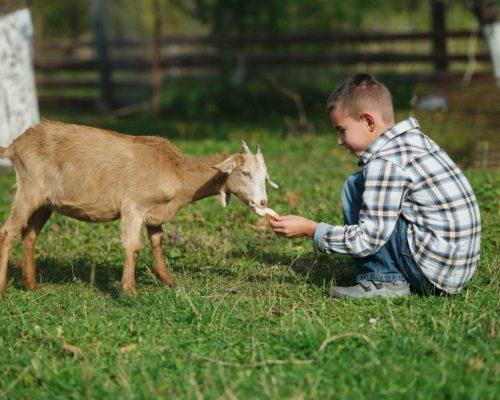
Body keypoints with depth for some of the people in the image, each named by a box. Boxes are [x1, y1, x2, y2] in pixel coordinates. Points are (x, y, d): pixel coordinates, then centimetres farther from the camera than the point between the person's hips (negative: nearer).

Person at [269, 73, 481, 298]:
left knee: (355, 187, -3)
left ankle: (384, 280, -4)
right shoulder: (416, 140, 13)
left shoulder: (385, 161, -15)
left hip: (434, 268, -9)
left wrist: (310, 229, -6)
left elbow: (368, 239, -16)